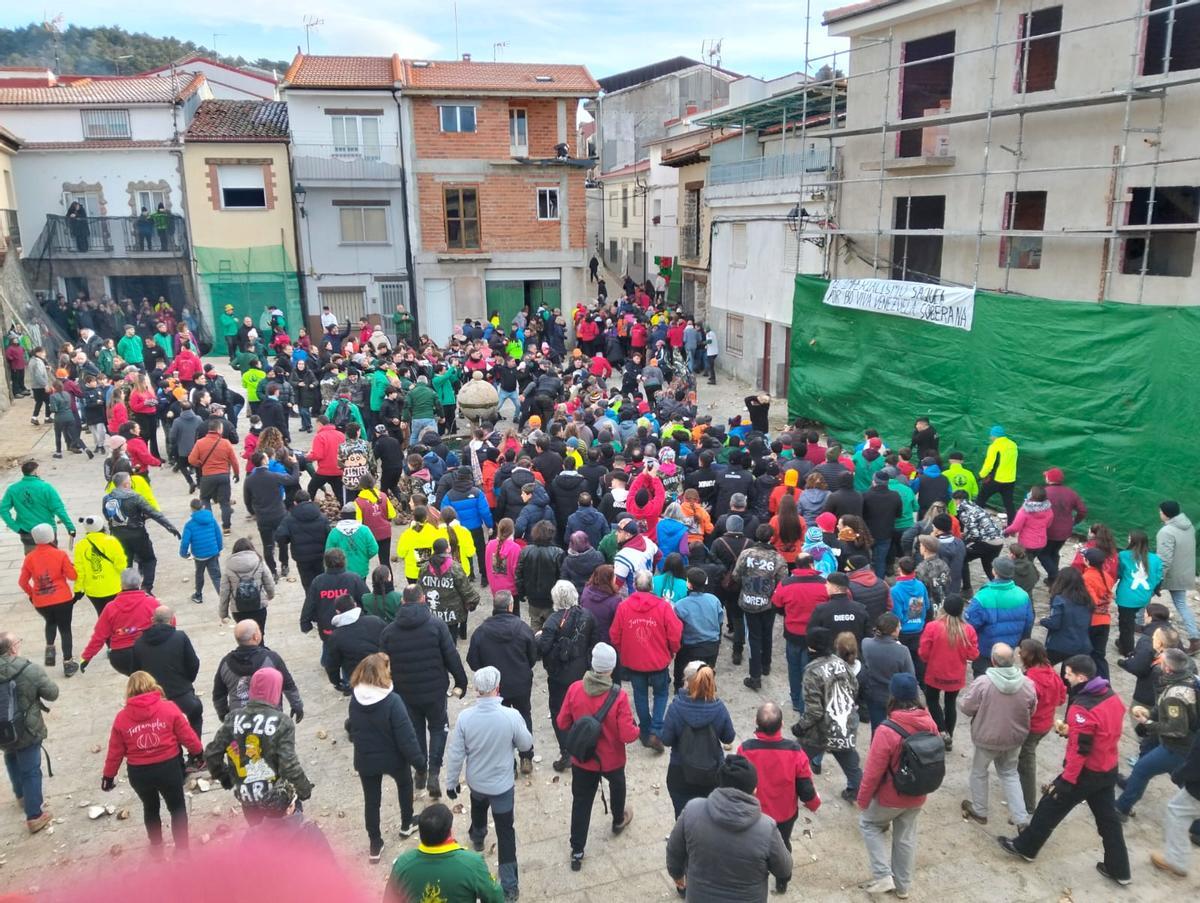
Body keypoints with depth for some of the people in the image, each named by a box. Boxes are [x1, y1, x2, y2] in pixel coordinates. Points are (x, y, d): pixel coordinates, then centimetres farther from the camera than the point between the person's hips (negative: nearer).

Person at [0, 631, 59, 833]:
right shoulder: (31, 670, -26)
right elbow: (52, 694, -14)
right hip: (26, 731, -5)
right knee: (31, 771, 8)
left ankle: (21, 795, 53)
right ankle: (34, 816, 14)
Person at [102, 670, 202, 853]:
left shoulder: (122, 717, -5)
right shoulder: (168, 708, -11)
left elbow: (115, 752, 0)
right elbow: (186, 735, -5)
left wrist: (108, 775, 14)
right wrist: (198, 752, 12)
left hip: (139, 773, 2)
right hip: (168, 767, -2)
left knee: (150, 808, 27)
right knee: (177, 807, 17)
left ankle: (156, 849, 39)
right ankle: (181, 849, 20)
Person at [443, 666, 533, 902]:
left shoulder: (465, 716, -22)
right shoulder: (511, 716, -26)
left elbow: (455, 753, -12)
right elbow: (526, 745, -9)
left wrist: (451, 781, 4)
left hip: (475, 782, 3)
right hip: (502, 785, -3)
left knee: (478, 809, 35)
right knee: (505, 833, 9)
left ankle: (477, 837, 63)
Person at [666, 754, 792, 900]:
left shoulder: (692, 811, -22)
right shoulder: (767, 829, -26)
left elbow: (674, 851, -7)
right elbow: (784, 870, -8)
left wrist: (676, 874, 14)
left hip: (699, 897, 1)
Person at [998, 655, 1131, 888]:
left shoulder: (1082, 708, -29)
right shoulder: (1111, 696, -2)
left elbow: (1079, 751, -26)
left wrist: (1066, 780, -19)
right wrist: (1071, 730, 8)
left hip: (1087, 773, -8)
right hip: (1109, 770, 8)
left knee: (1050, 807, 9)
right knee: (1108, 818, 20)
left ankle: (1025, 847, 24)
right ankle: (1119, 869, 30)